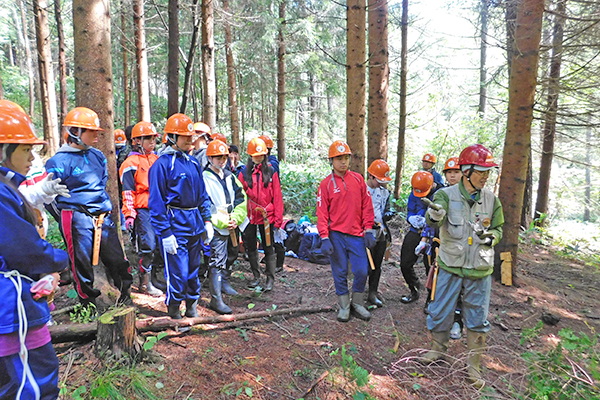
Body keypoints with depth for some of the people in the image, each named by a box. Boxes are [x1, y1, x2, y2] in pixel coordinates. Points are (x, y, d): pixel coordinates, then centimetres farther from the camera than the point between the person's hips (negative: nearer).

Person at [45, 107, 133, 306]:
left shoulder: (97, 155, 11)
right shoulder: (59, 161, -9)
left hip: (103, 215, 6)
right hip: (77, 218, -6)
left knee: (117, 258, 10)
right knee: (82, 261, 6)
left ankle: (125, 293, 28)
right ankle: (87, 301, 24)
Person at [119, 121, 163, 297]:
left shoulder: (156, 159, 16)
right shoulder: (131, 163, -5)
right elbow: (128, 191, -8)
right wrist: (129, 214, -13)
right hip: (143, 210, -7)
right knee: (148, 246, -6)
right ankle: (145, 283, 8)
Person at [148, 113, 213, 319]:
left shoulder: (193, 162, 12)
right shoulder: (162, 164, -10)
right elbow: (156, 202, -12)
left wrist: (206, 220, 11)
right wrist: (165, 233, -15)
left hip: (195, 225, 7)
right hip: (175, 224, -7)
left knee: (194, 269, 16)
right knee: (179, 273, -3)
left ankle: (192, 306, 34)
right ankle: (173, 310, 20)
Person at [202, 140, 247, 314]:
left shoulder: (230, 177, 10)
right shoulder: (204, 179, -11)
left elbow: (241, 200, 9)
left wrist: (236, 218, -6)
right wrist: (223, 222, -18)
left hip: (233, 226, 7)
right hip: (216, 228, -7)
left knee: (231, 256, 22)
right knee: (217, 262, -8)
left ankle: (224, 283, 44)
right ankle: (216, 299, -1)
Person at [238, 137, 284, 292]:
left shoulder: (271, 172, -1)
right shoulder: (244, 173, 2)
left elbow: (277, 197, -2)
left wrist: (278, 220, -6)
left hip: (267, 216, -2)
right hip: (249, 216, 2)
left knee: (268, 248, 5)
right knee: (251, 248, 13)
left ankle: (270, 279, 16)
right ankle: (256, 276, 29)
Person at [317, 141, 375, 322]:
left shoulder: (358, 179, 6)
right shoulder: (326, 184, -1)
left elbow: (367, 206, 8)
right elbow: (322, 213, -3)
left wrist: (368, 231, 2)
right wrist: (324, 238, -10)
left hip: (356, 234, 2)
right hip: (336, 235, -2)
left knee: (362, 271, 2)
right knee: (340, 273, 7)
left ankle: (357, 304, 24)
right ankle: (344, 306, 24)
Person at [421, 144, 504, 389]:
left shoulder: (491, 200, 2)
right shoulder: (447, 195, -9)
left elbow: (498, 228, 15)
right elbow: (433, 220, -28)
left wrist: (492, 236, -8)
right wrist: (434, 217, -52)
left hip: (480, 269, 2)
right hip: (450, 266, -2)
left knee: (477, 318, 11)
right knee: (440, 311, 9)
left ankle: (474, 365, 29)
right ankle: (438, 349, 35)